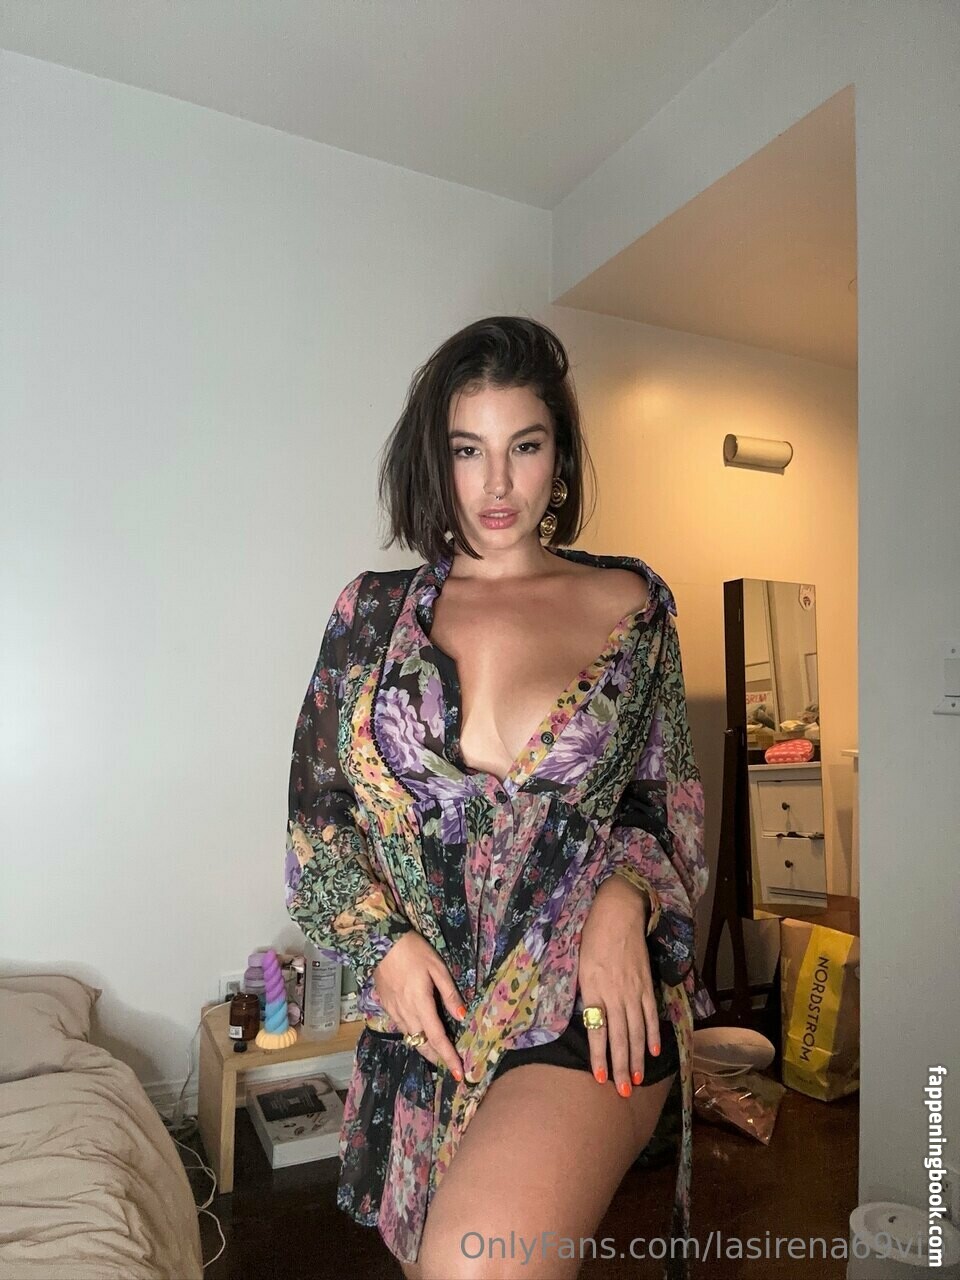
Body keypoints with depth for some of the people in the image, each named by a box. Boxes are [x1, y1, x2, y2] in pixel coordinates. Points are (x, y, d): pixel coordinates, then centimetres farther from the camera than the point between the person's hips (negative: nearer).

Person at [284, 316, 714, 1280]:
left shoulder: (630, 604, 1)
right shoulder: (375, 612, 3)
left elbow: (665, 795, 8)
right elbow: (317, 803, 6)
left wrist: (625, 893, -12)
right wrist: (384, 940, -7)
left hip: (592, 998, -2)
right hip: (426, 1004, 3)